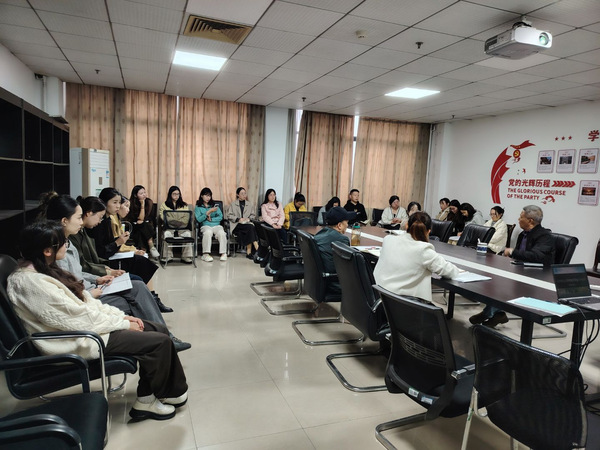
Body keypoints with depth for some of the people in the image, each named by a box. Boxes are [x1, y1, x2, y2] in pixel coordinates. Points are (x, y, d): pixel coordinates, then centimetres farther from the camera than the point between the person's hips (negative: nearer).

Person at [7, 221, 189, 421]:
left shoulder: (44, 269, 8)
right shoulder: (32, 283, -23)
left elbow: (84, 301, 11)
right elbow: (79, 317, -23)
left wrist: (121, 315, 2)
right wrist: (123, 324, -13)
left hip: (87, 325, 10)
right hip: (81, 341, -10)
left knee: (159, 329, 1)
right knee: (159, 342, -13)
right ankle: (148, 399, 11)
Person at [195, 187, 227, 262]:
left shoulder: (214, 205, 20)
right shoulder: (198, 207, 12)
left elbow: (220, 217, 10)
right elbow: (199, 219, -3)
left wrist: (211, 219, -5)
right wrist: (208, 212, -12)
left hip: (216, 225, 2)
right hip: (205, 226, -2)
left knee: (221, 233, -33)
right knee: (208, 232, -38)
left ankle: (223, 253, -29)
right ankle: (206, 254, -36)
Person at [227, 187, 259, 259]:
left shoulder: (250, 205, 23)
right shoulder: (233, 204, 15)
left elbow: (253, 215, 19)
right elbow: (229, 215, 6)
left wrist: (249, 219, -4)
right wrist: (238, 219, -10)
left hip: (247, 223, 3)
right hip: (236, 225, -3)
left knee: (251, 227, -35)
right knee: (250, 227, -33)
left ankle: (249, 252, -34)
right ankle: (256, 247, -38)